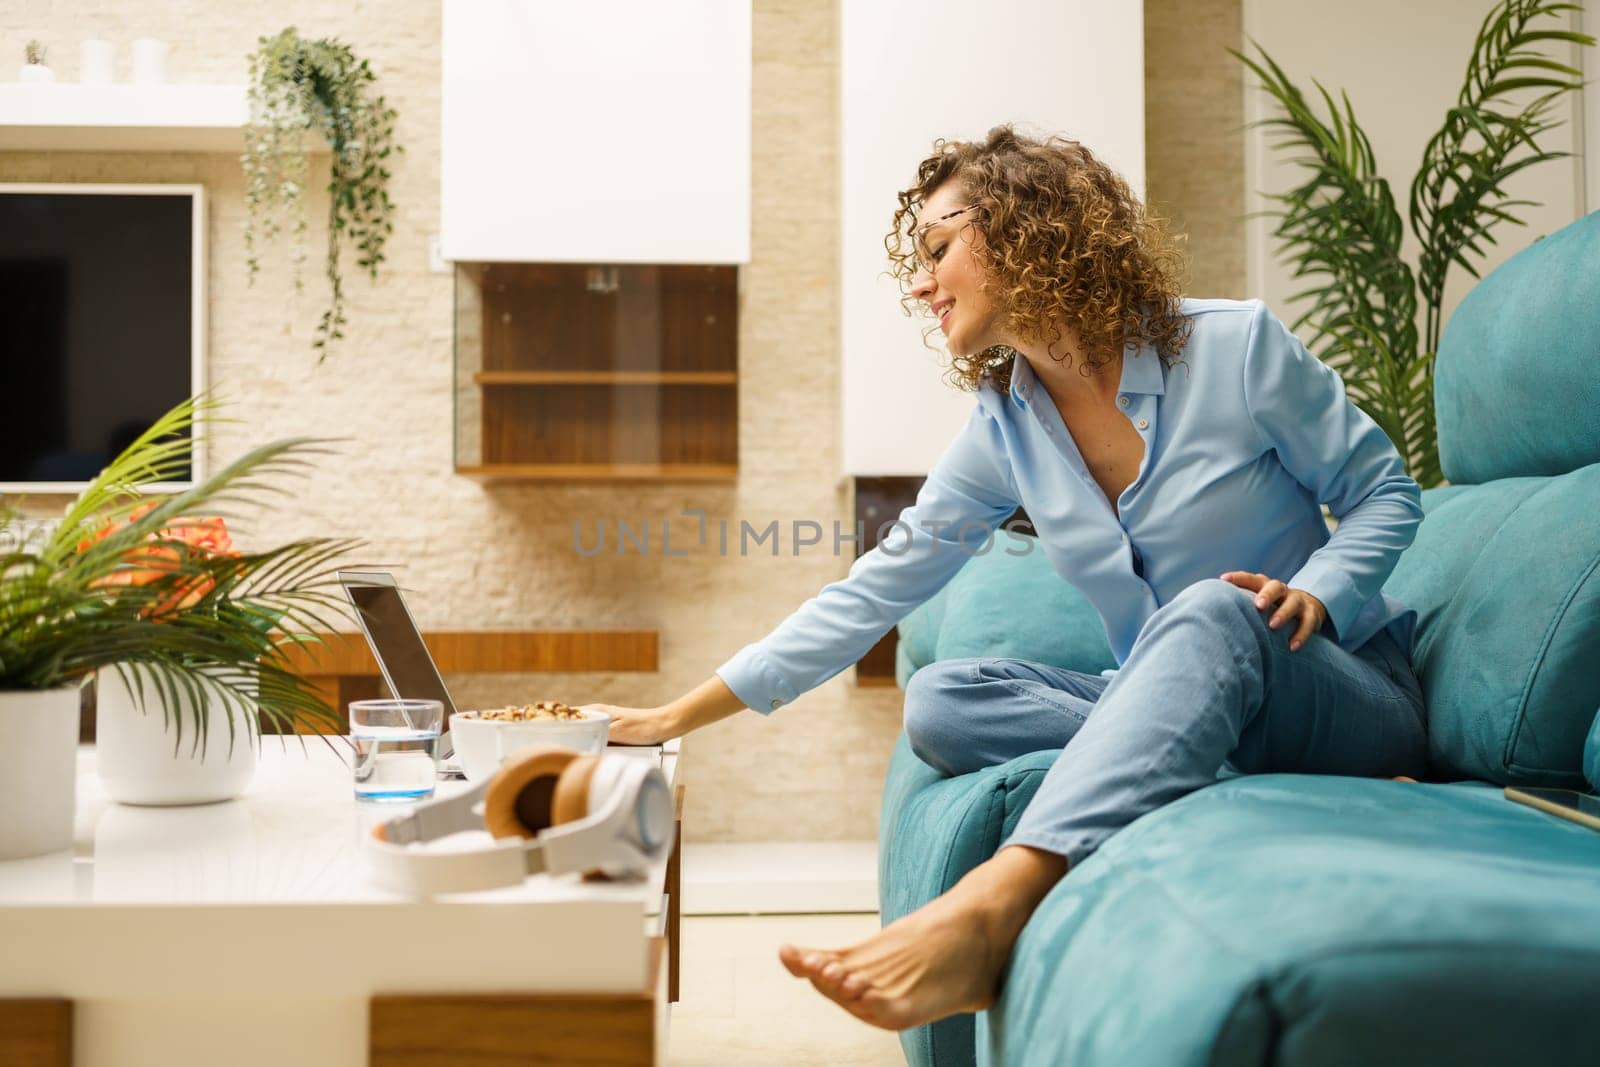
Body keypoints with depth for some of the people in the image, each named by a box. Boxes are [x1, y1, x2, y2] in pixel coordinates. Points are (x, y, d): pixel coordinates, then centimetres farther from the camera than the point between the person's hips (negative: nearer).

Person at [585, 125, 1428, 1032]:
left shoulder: (1237, 345, -8)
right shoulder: (1006, 429, 4)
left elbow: (1385, 492, 1)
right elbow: (874, 592, 4)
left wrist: (1312, 594, -20)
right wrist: (682, 715, 3)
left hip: (1350, 690, -4)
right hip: (1174, 705, 4)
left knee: (1210, 611, -37)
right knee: (942, 701, -19)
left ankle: (986, 913, -52)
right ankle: (1303, 791, -27)